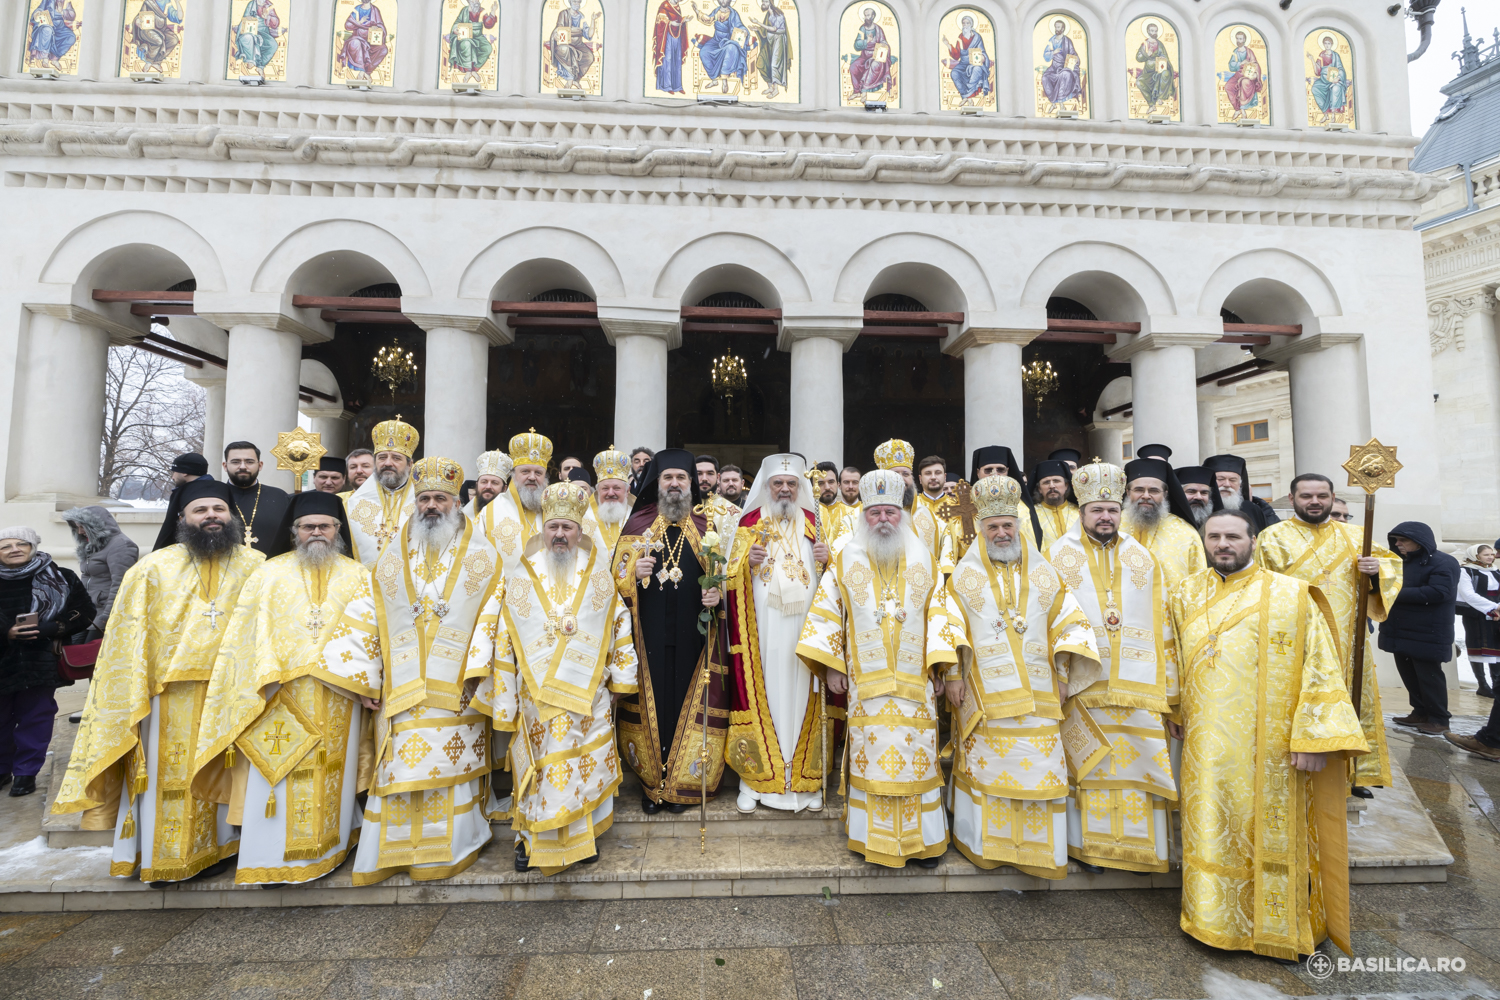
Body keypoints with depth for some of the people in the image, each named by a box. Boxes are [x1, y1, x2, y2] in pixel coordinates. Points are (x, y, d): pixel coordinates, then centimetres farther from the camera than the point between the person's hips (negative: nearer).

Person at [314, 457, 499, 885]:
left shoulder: (481, 555, 2)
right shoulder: (392, 556, 10)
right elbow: (367, 615, 7)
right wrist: (364, 678, 1)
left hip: (458, 688, -2)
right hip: (403, 686, 2)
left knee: (452, 765, 3)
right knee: (401, 767, 6)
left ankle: (451, 845, 19)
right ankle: (397, 848, 22)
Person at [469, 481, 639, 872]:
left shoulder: (599, 576, 3)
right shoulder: (519, 576, 2)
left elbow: (620, 628, 7)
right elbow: (498, 632, 3)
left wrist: (618, 679, 5)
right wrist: (501, 687, -1)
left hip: (588, 693, 1)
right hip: (536, 694, -1)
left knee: (586, 764, 8)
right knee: (538, 766, 5)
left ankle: (583, 835, 26)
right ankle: (532, 837, 24)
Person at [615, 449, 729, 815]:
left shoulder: (705, 527, 8)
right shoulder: (637, 525, 6)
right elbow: (617, 578, 6)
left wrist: (716, 593, -10)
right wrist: (635, 574, -14)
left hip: (692, 635, 1)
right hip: (649, 636, 0)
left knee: (687, 702, 4)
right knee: (651, 701, 4)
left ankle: (683, 782, 20)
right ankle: (650, 780, 21)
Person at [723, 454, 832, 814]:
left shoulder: (813, 523, 12)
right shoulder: (749, 523, 6)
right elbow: (730, 578, 2)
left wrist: (826, 559, -7)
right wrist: (748, 561, -18)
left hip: (805, 626, 2)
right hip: (763, 628, -1)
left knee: (802, 696, 3)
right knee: (763, 693, -1)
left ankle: (803, 778, 16)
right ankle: (756, 778, 13)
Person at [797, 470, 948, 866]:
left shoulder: (924, 559, 7)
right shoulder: (847, 560, 3)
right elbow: (826, 611, 4)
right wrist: (830, 665, -1)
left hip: (915, 681, 1)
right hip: (865, 680, -1)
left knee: (917, 755, 4)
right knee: (871, 756, 4)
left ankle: (922, 838, 20)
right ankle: (876, 838, 20)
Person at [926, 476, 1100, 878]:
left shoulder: (1043, 574, 9)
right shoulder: (964, 574, 3)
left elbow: (1066, 623, 10)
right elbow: (945, 623, -1)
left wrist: (1062, 676, 4)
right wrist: (952, 674, -8)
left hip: (1036, 693, 2)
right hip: (984, 692, -2)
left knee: (1039, 767, 4)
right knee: (984, 765, 4)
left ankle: (1037, 846, 21)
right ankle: (984, 842, 21)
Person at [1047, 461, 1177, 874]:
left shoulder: (1142, 559, 11)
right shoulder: (1059, 556, 3)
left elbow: (1162, 623, 11)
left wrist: (1166, 680, 6)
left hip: (1136, 682, 3)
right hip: (1082, 680, -2)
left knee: (1136, 759, 6)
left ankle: (1136, 844, 22)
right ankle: (1086, 842, 16)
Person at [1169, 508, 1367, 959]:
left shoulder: (1291, 595, -5)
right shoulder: (1186, 594, 6)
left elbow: (1320, 666, -7)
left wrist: (1313, 737, -12)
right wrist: (1174, 713, 14)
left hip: (1270, 747, -3)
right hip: (1206, 744, 3)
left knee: (1273, 833, 9)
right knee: (1211, 830, 11)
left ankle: (1280, 927, 28)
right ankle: (1215, 918, 28)